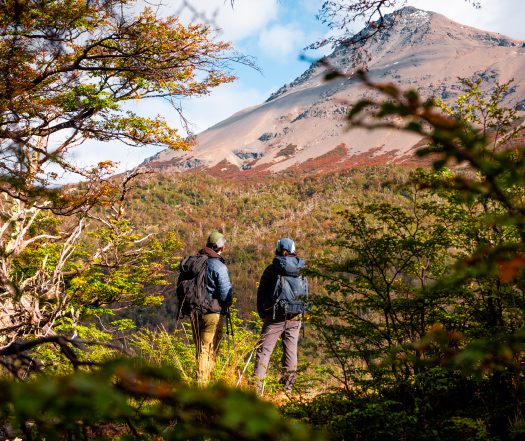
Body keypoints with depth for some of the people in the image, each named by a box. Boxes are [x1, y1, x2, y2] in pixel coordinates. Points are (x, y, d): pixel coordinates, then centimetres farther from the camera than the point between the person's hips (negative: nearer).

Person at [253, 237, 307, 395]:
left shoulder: (272, 269, -4)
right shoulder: (301, 270, 7)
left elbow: (261, 294, 1)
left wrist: (263, 315, 13)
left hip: (275, 317, -3)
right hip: (295, 318, 4)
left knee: (264, 351, -1)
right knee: (291, 351, 10)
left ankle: (257, 386, -7)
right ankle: (288, 387, 12)